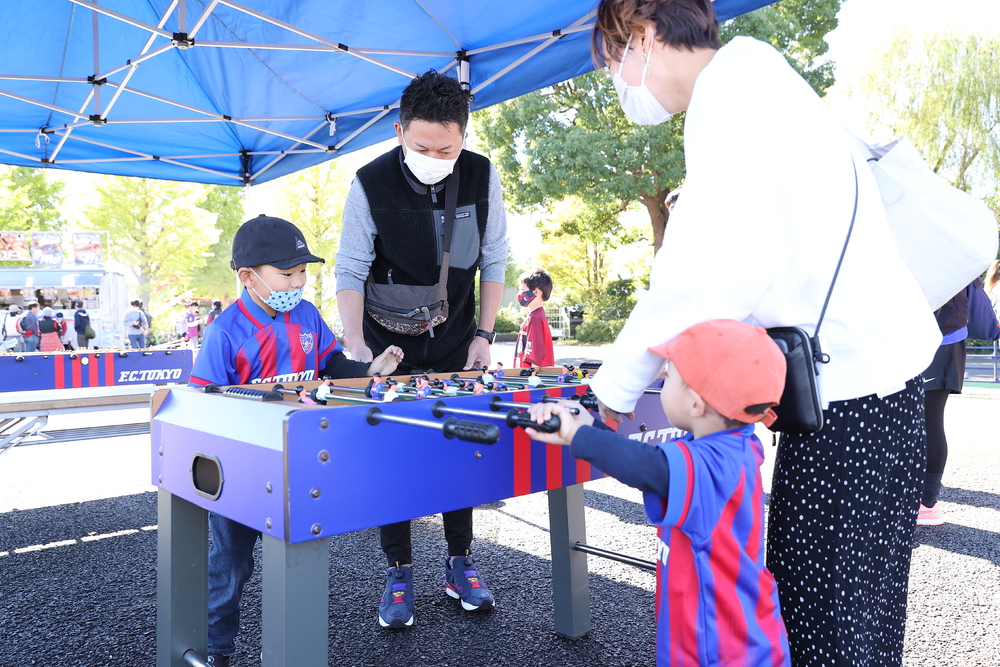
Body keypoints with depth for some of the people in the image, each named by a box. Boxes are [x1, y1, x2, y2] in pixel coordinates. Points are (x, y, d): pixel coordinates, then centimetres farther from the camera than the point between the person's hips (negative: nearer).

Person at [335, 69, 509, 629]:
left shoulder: (483, 176, -10)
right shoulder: (371, 183, -17)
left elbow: (494, 260, -1)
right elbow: (350, 271, -11)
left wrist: (484, 335, -6)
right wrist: (357, 345, -22)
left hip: (456, 340, 2)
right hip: (389, 339, -1)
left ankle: (461, 564, 19)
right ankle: (399, 573, 13)